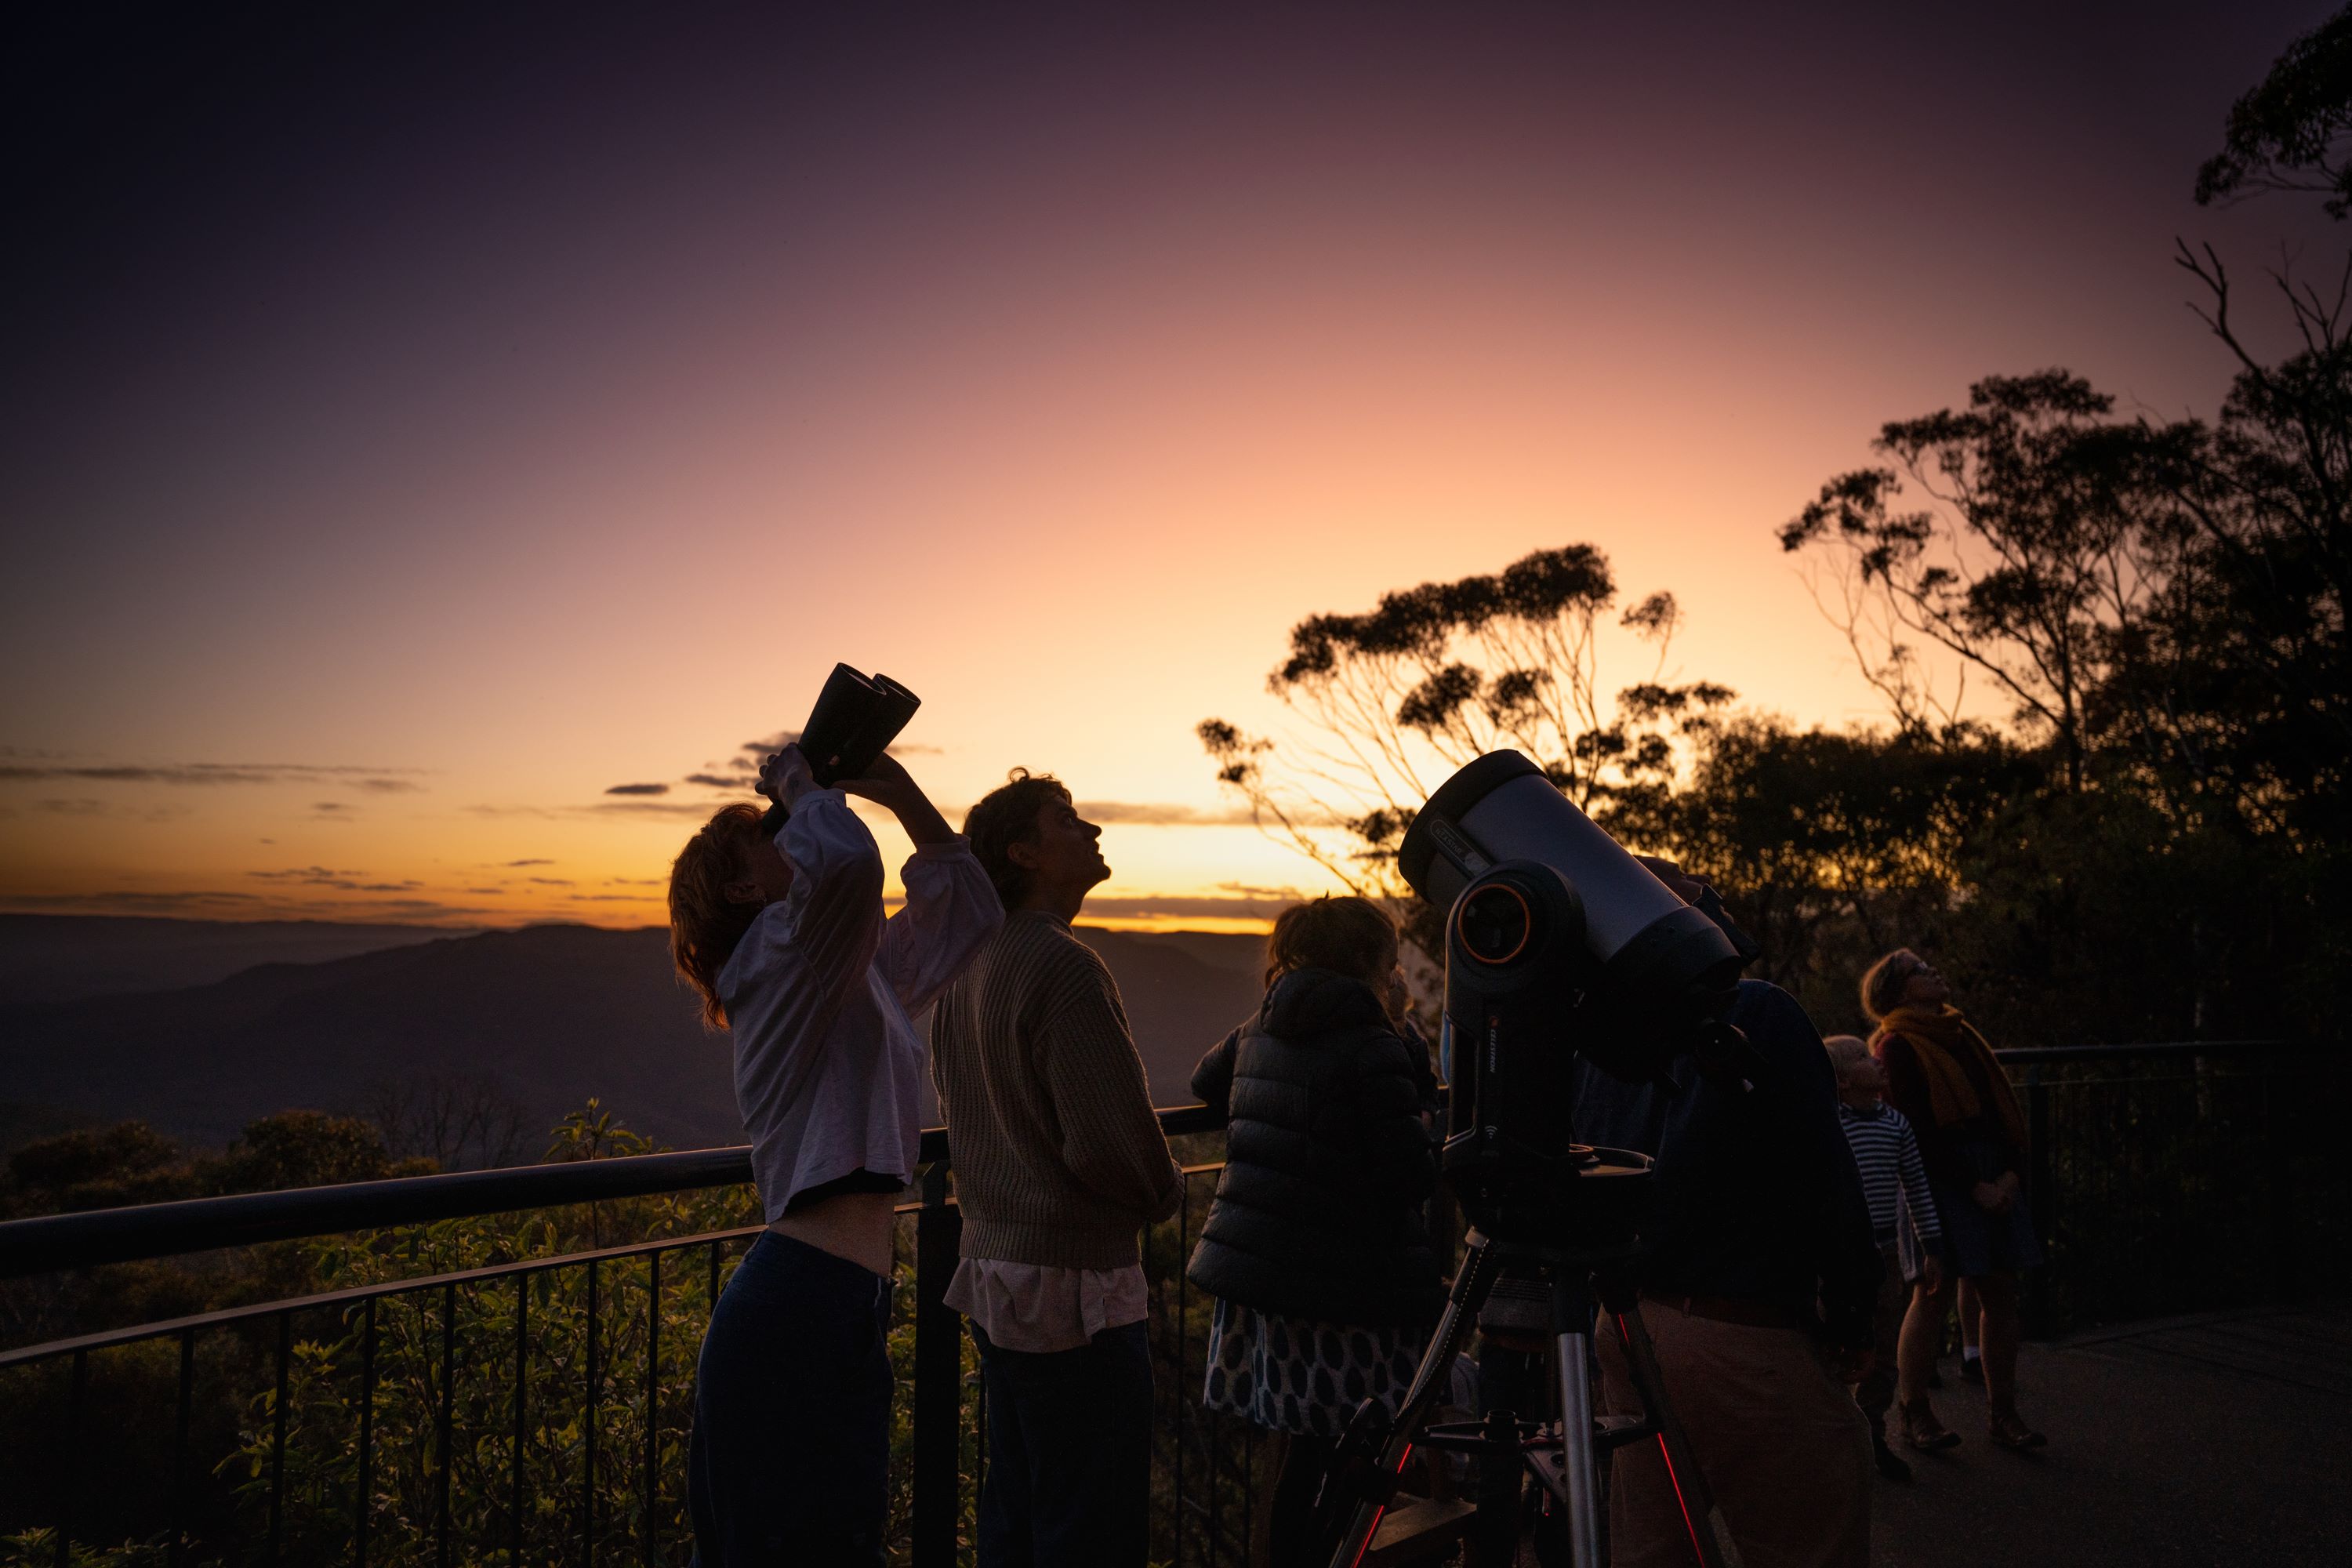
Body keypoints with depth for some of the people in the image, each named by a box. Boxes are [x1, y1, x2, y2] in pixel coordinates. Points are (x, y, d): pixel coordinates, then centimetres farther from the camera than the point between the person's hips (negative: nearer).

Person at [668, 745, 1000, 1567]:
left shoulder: (862, 967, 18)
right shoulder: (779, 951, -9)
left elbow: (966, 906, 26)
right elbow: (845, 862, -32)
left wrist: (900, 792, 15)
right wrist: (802, 788, -10)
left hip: (841, 1313, 9)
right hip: (804, 1312, -9)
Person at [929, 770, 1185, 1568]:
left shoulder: (967, 967, 9)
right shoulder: (1062, 966, -19)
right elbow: (1112, 1143, -22)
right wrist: (1166, 1192, -2)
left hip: (994, 1269, 9)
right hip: (1074, 1290, -9)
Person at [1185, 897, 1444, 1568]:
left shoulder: (1257, 1031, 9)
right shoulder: (1373, 1049, -13)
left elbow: (1207, 1079, 29)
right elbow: (1409, 1176, -15)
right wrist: (1440, 1141, 3)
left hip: (1257, 1280, 7)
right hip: (1347, 1291, -7)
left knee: (1300, 1460, 15)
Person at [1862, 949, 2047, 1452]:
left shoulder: (1962, 1037, 17)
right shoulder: (1897, 1047, -5)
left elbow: (2002, 1109, 13)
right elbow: (1921, 1129, -11)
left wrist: (2011, 1173, -1)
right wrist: (1973, 1186, -13)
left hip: (1996, 1179, 7)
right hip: (1942, 1180, -7)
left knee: (2001, 1292, 6)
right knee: (1934, 1294, -3)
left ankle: (2002, 1411, 17)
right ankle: (1913, 1412, 7)